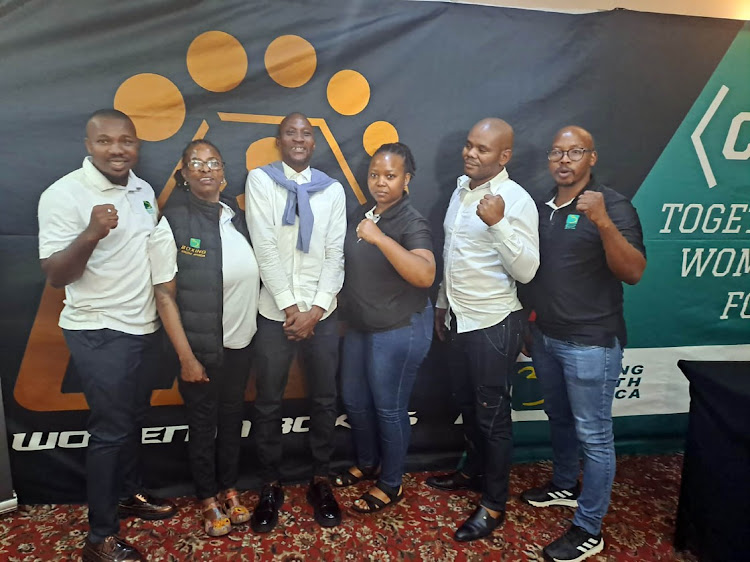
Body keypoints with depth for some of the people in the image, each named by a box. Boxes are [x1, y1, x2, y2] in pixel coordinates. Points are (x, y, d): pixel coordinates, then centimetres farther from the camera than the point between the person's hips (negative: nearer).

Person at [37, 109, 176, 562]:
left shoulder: (143, 189, 6)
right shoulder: (64, 194, -14)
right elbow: (55, 276, -17)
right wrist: (91, 235, -31)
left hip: (145, 326, 6)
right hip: (98, 332, -6)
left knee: (134, 419, 19)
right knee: (111, 430, 1)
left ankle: (130, 493, 40)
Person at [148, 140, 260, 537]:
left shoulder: (237, 216, 1)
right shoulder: (171, 225, -13)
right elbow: (165, 297, -13)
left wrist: (252, 327, 3)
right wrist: (186, 356, -14)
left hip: (241, 341, 5)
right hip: (202, 347, -4)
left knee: (232, 418, 19)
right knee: (203, 424, 13)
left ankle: (229, 489, 39)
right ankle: (208, 499, 34)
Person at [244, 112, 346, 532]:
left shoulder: (332, 190, 5)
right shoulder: (260, 180, 0)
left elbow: (336, 254, 0)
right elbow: (265, 247, -9)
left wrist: (315, 309, -10)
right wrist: (291, 307, -12)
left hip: (322, 312, 2)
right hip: (276, 311, -1)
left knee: (325, 399, 10)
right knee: (269, 402, 9)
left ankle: (321, 481, 28)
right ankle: (271, 486, 27)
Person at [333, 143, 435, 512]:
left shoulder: (412, 223, -18)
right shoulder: (361, 215, 5)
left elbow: (425, 276, -34)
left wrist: (380, 238, -38)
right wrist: (343, 312, 13)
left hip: (399, 330, -8)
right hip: (359, 327, 8)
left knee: (389, 409, 6)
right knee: (354, 401, 19)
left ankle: (391, 485, 28)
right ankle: (367, 464, 43)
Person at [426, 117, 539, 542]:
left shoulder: (516, 201, -16)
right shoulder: (461, 189, 8)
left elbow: (526, 270, -22)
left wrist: (498, 223, -33)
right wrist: (443, 304, 20)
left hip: (494, 324, -8)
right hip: (459, 318, 8)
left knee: (493, 415, 5)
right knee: (467, 405, 21)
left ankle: (494, 504, 23)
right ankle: (474, 471, 43)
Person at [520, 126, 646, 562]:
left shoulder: (612, 205, -12)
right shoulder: (541, 206, 7)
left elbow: (634, 272, -21)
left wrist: (603, 222, -34)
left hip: (591, 342, -6)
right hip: (545, 336, 7)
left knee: (593, 435, 4)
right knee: (560, 419, 22)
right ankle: (565, 486, 44)